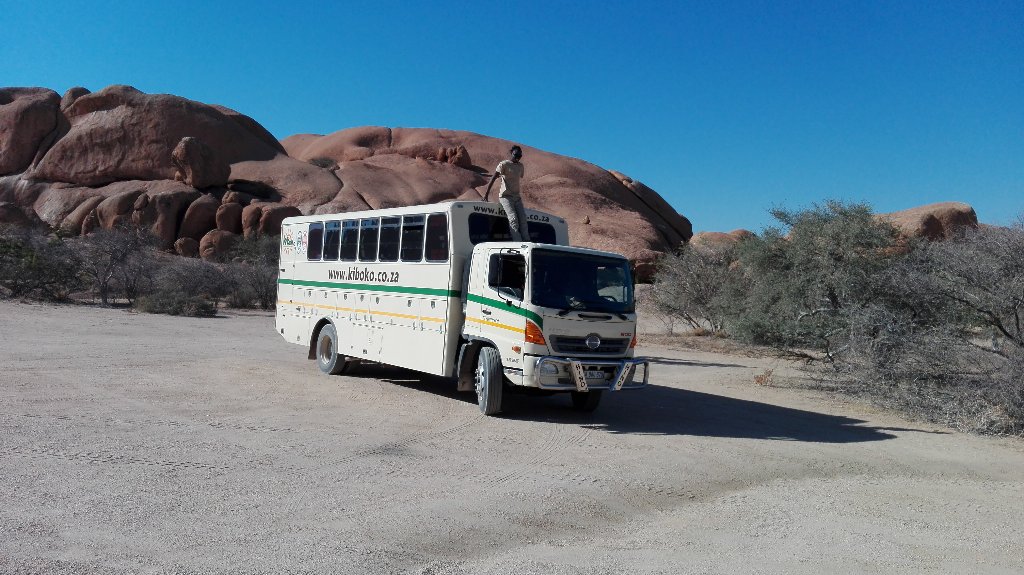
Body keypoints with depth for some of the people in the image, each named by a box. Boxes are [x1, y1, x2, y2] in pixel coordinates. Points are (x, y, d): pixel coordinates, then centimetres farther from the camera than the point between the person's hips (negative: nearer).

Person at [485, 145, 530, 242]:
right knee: (513, 218, -20)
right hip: (505, 196, -6)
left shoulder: (520, 166, 14)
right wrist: (487, 193, -17)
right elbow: (493, 178, -11)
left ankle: (526, 241, -7)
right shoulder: (504, 164, -6)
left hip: (517, 196, 6)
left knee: (523, 218, -7)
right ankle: (517, 242, -26)